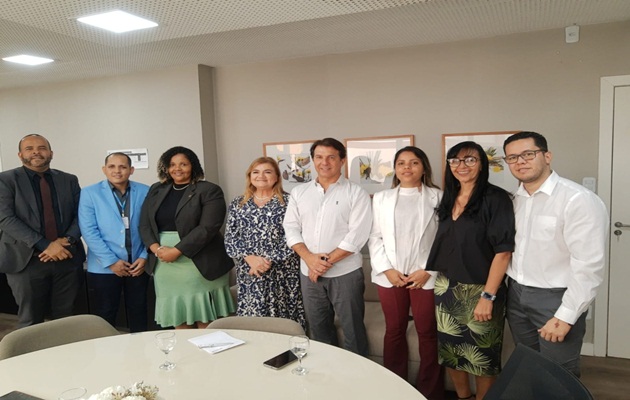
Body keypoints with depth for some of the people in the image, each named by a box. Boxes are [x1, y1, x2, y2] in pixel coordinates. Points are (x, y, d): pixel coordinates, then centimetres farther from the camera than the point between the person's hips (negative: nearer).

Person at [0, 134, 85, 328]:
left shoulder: (69, 180, 10)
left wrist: (67, 241, -12)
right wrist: (45, 245, -18)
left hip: (68, 259, 3)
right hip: (26, 261, -2)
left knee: (64, 320, 10)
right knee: (30, 323, 9)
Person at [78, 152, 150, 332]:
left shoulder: (144, 192, 2)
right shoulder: (89, 193, -2)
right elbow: (89, 231, -9)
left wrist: (144, 257, -7)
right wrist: (111, 261, -13)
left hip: (138, 265, 2)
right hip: (104, 267, -2)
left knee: (138, 314, 14)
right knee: (104, 316, 9)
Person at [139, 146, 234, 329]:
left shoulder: (209, 191, -4)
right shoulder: (156, 190, 13)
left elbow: (208, 227, -14)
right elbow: (144, 224, 9)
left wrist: (176, 251, -17)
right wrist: (156, 248, -9)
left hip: (199, 265, -4)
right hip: (165, 266, 5)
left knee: (205, 323, 3)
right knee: (178, 321, 12)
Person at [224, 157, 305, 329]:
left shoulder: (288, 201, 0)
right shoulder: (238, 204, 10)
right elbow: (230, 239, 4)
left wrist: (269, 260, -14)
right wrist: (250, 258, -11)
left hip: (282, 273, -2)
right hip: (248, 272, 3)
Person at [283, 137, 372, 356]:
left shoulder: (356, 193, -5)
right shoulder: (299, 193, 8)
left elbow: (356, 236, -12)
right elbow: (291, 229, 3)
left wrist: (326, 261, -14)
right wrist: (309, 258, -12)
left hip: (345, 273, -4)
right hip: (309, 273, 4)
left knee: (352, 329, 6)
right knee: (318, 328, 16)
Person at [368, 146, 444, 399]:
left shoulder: (437, 197, 1)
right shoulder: (381, 198, 10)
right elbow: (375, 237, 6)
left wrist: (428, 270, -11)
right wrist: (387, 269, -5)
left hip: (425, 276, -2)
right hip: (390, 275, 2)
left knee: (427, 332, 6)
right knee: (394, 331, 11)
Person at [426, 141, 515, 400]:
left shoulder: (496, 199, -10)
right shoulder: (448, 199, 8)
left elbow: (503, 251, -15)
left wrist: (488, 296, -19)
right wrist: (429, 275, 7)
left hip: (478, 290, -6)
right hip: (446, 289, 6)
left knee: (481, 356, 9)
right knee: (450, 351, 15)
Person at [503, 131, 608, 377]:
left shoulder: (579, 200, -17)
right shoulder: (514, 200, 5)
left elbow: (588, 266, -20)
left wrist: (565, 317, -19)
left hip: (555, 298, -6)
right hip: (516, 294, 6)